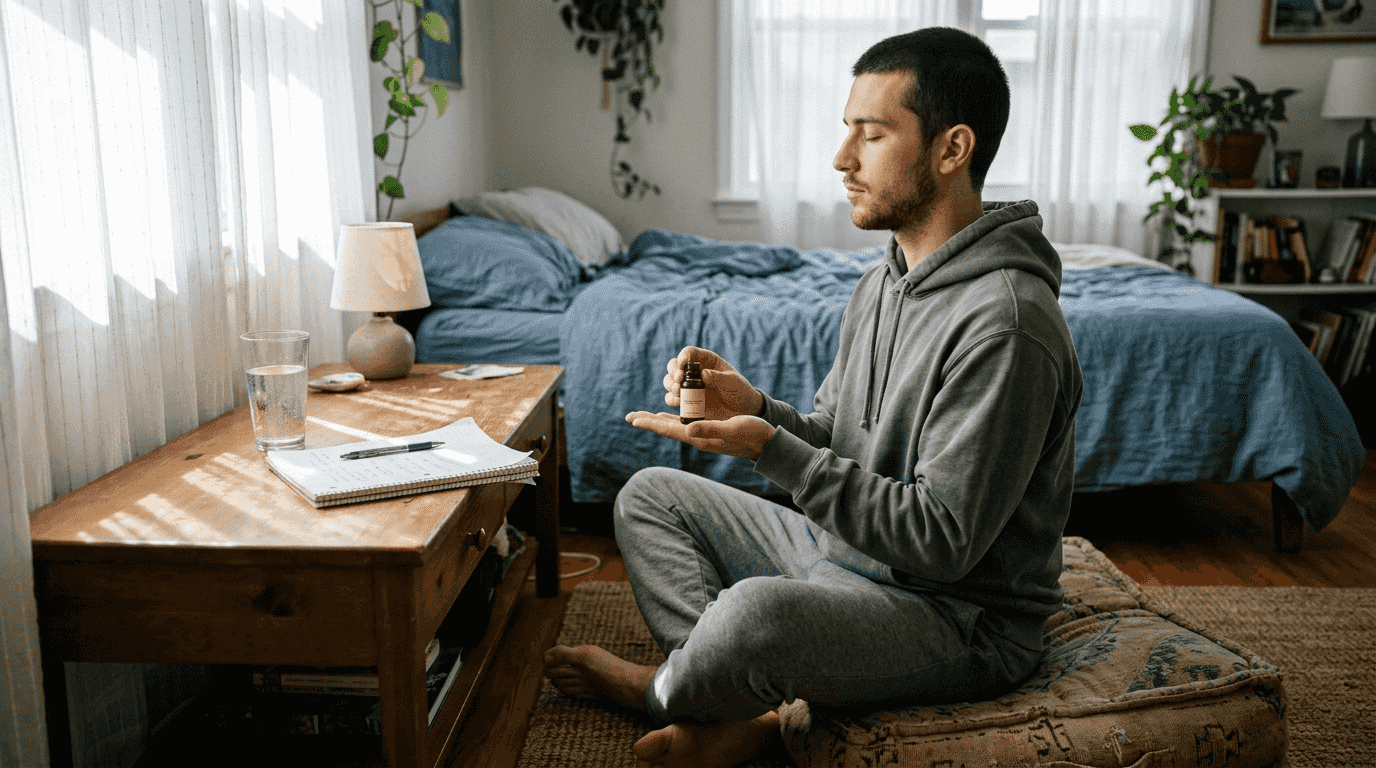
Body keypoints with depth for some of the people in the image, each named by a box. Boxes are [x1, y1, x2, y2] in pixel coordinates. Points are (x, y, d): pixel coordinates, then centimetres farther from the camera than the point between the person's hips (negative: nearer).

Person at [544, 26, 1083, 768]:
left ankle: (666, 693, 1)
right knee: (650, 494, 10)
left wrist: (771, 450, -28)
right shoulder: (881, 284, 5)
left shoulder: (1004, 323, -26)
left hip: (963, 618, -9)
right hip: (849, 552, 10)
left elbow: (944, 542, -27)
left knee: (756, 610, -37)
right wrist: (756, 408, -11)